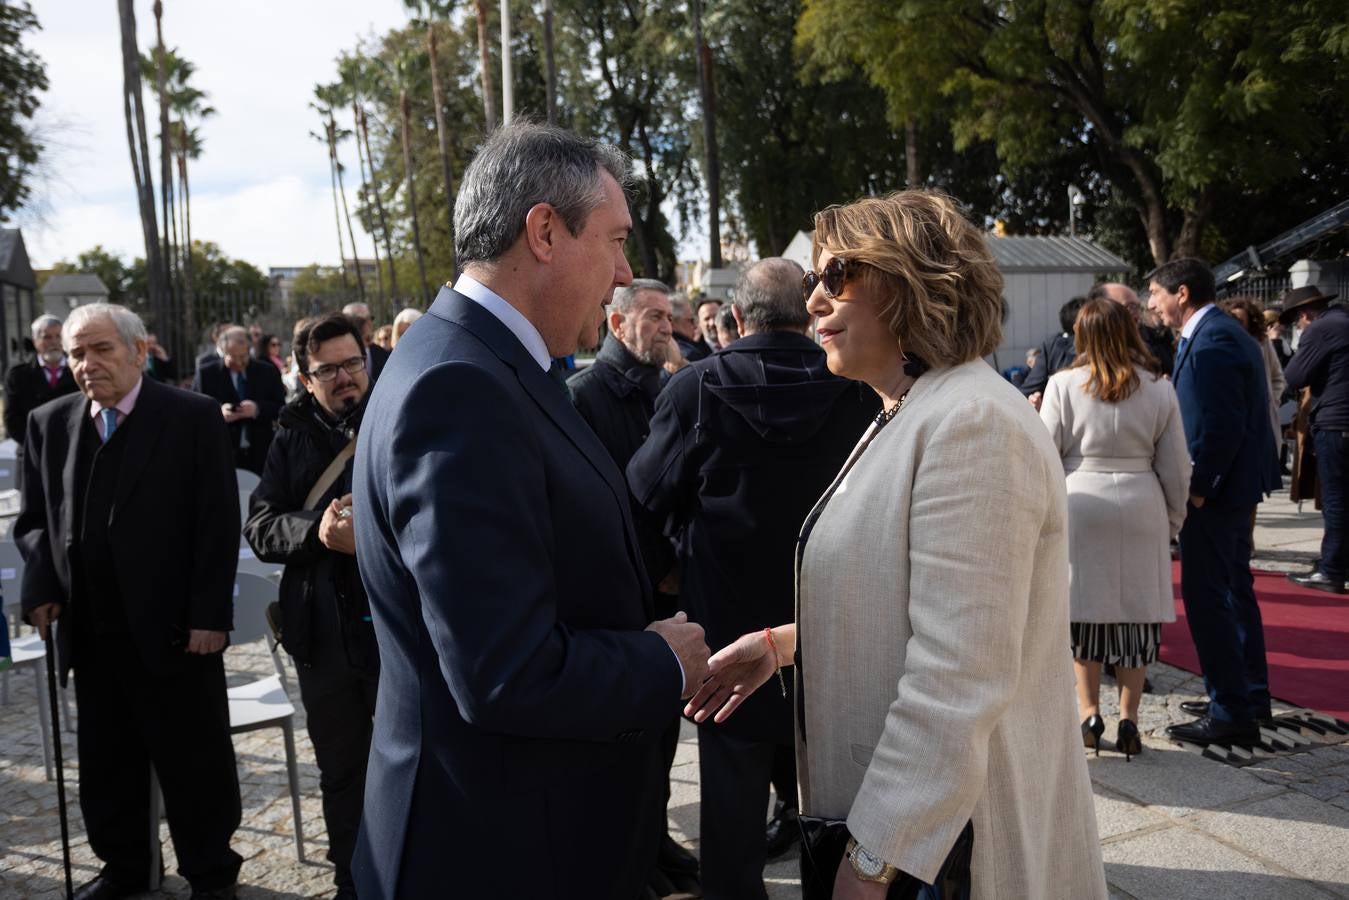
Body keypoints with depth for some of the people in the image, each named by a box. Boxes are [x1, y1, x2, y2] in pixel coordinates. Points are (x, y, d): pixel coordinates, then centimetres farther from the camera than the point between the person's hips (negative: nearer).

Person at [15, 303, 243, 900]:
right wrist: (42, 587, -3)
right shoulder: (49, 423, 8)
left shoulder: (193, 417, -6)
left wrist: (209, 615, -13)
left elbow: (218, 525, -8)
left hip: (173, 627, -4)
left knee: (194, 762, 8)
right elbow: (33, 520, 14)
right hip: (90, 630, 5)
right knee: (105, 760, 17)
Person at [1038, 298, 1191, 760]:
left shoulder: (1064, 384, -6)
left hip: (1080, 506, -1)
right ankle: (1128, 719, 14)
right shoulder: (1159, 388, 0)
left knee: (1084, 606, 10)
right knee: (1135, 611, 9)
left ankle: (1089, 712, 13)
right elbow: (1176, 466, 3)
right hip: (1141, 509, 2)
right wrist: (1173, 520, 15)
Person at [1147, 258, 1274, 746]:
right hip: (1235, 487, 11)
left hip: (1213, 494, -11)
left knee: (1206, 598, -4)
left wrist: (1198, 488, -19)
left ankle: (1231, 714, 3)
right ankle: (1250, 696, 31)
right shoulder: (1223, 332, 13)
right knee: (1234, 590, 19)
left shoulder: (1211, 342, -20)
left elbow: (1222, 427, -25)